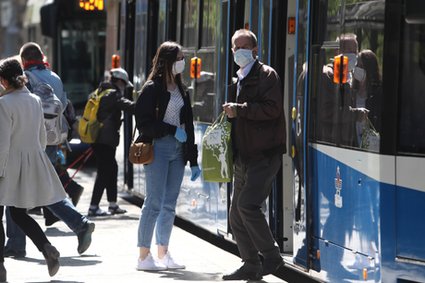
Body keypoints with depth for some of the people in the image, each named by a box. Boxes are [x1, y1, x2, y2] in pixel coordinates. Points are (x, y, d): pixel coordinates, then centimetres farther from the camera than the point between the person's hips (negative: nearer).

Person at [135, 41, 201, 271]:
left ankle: (163, 254, 13)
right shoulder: (152, 89, -5)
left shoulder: (181, 90, 15)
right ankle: (143, 256, -2)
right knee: (154, 203, -7)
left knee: (169, 205, 7)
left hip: (178, 151, 7)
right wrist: (173, 131, -13)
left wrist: (193, 160, 13)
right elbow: (144, 122, -10)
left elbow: (188, 125, 16)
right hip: (157, 148, -6)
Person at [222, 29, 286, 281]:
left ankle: (271, 255, -8)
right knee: (237, 216, 9)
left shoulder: (266, 75, -5)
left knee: (247, 203, -21)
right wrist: (230, 115, 11)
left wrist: (239, 110, -18)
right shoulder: (238, 80, 21)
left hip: (264, 155, -9)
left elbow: (272, 109, -19)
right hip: (244, 157, 9)